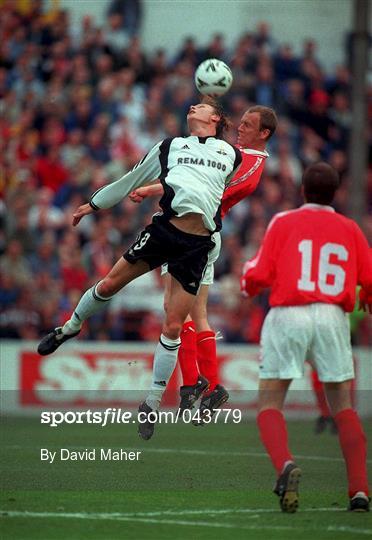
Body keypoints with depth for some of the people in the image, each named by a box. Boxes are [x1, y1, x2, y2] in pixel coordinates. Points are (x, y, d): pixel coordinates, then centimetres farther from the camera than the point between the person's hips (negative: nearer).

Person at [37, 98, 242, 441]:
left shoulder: (231, 155, 14)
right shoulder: (170, 146, 18)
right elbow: (133, 179, 26)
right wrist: (93, 204, 31)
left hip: (197, 245, -1)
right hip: (165, 227, 1)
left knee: (173, 327, -3)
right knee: (109, 284, 1)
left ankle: (152, 405, 7)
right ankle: (70, 329, 33)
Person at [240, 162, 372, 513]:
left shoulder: (283, 223, 4)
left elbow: (259, 276, -2)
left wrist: (248, 283, 21)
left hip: (288, 316, -2)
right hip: (332, 317, 2)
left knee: (269, 406, 4)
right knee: (344, 409, 12)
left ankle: (285, 465, -26)